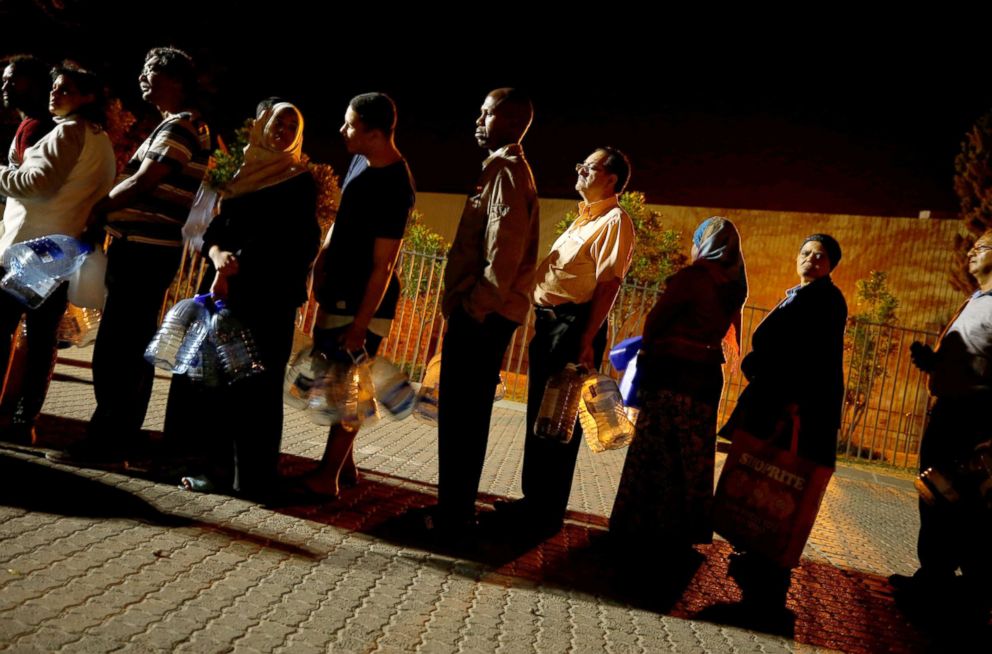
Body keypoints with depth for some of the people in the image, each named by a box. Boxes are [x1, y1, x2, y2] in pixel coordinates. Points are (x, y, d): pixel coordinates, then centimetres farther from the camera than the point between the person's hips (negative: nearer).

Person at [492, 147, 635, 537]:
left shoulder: (614, 221, -8)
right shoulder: (583, 220, 22)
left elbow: (608, 283, -18)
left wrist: (587, 340, -25)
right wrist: (540, 321, 16)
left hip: (575, 325, -10)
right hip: (547, 321, 10)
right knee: (537, 416, 14)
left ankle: (548, 512, 7)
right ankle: (533, 499, 25)